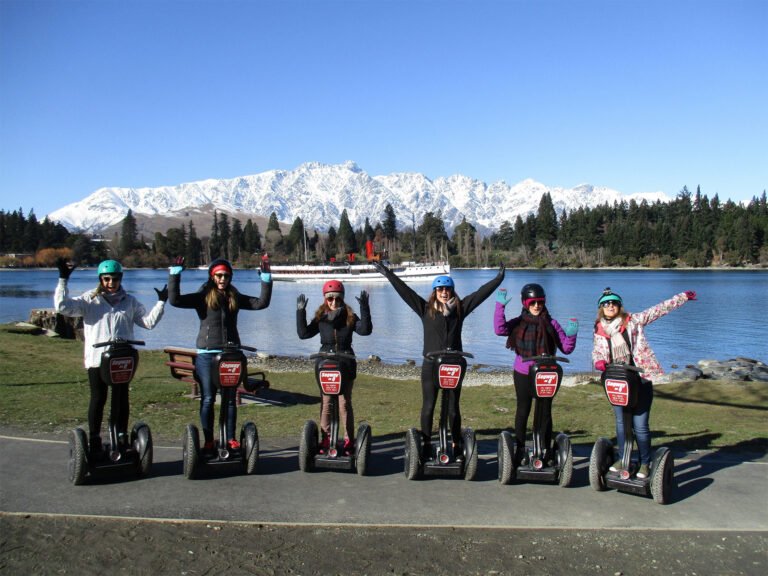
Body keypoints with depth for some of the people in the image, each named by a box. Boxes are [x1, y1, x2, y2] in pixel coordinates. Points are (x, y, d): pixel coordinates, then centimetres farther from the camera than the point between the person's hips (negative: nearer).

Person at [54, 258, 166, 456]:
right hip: (97, 358, -2)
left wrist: (161, 302, 2)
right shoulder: (89, 299, 3)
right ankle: (94, 441, 17)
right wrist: (63, 280, -12)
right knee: (98, 399, 6)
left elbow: (149, 321, 9)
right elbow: (63, 306, -8)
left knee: (121, 399, 9)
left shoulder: (129, 301, 11)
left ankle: (122, 438, 20)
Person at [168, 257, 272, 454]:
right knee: (207, 399, 4)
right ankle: (208, 441, 13)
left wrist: (266, 280, -1)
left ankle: (230, 439, 17)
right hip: (207, 355, -2)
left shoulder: (235, 297, 9)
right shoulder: (202, 297, 0)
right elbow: (175, 300, -11)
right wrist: (175, 274, -15)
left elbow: (261, 303, 5)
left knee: (230, 398, 7)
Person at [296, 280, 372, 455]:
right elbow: (303, 333, -4)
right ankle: (325, 440, 16)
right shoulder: (320, 317, 4)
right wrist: (300, 312, -12)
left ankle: (349, 441, 9)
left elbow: (365, 330, -16)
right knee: (325, 403, 7)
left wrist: (364, 308, -24)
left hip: (346, 364, -2)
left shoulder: (350, 317, -2)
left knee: (345, 403, 2)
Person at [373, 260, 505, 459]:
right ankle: (426, 444, 18)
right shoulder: (426, 309, 0)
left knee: (453, 408, 9)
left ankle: (457, 445, 20)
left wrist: (498, 279, 0)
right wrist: (388, 274, -5)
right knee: (428, 407, 7)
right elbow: (405, 291, -2)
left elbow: (480, 293, 2)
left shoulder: (460, 308, 3)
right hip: (431, 365, -1)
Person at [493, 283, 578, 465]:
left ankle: (546, 451, 19)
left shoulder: (551, 324, 2)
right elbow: (500, 329, -19)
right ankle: (520, 450, 21)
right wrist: (500, 306, -21)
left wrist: (571, 335, -14)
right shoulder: (519, 323, 0)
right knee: (523, 411, 10)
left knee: (545, 412, 8)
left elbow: (566, 348, 4)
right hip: (523, 374, 0)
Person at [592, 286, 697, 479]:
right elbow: (596, 351, 5)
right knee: (621, 423, 13)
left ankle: (645, 463, 13)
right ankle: (622, 459, 28)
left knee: (640, 424, -3)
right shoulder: (599, 330, 7)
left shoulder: (634, 320, 0)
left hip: (640, 380, -3)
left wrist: (683, 297, 1)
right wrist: (598, 361, -18)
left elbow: (659, 309, 1)